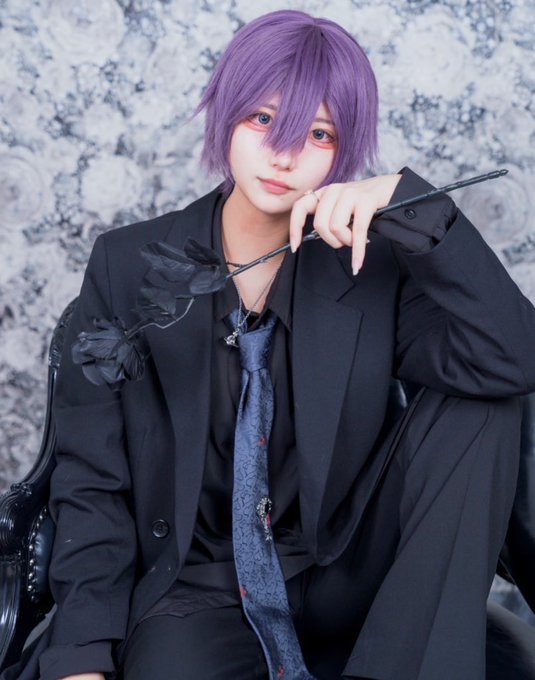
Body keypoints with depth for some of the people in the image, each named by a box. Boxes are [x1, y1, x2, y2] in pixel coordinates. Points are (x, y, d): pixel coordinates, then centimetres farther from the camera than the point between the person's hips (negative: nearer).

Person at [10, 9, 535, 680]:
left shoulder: (372, 263, -2)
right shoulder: (128, 265, -1)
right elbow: (92, 480, -1)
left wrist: (406, 201, -24)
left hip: (344, 577, 3)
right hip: (195, 585, -3)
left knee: (477, 402, -19)